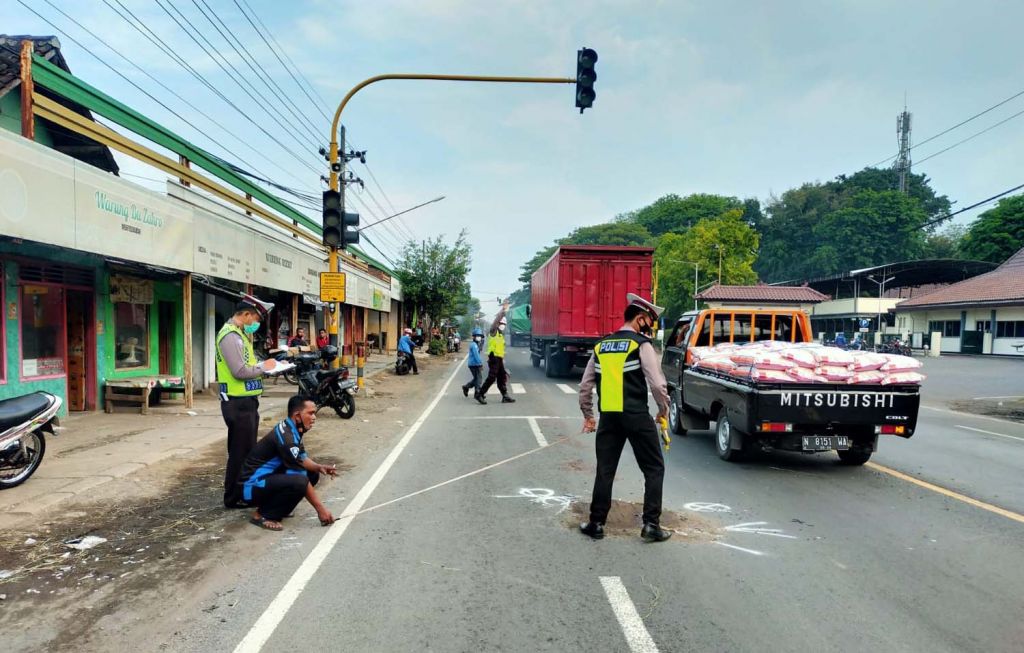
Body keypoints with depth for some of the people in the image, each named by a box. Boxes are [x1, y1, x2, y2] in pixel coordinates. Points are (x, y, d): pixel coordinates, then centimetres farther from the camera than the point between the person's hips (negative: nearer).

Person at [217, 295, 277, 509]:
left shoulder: (239, 334, 16)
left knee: (247, 450, 18)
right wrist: (263, 367, -11)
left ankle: (244, 491, 30)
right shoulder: (230, 336, -17)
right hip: (238, 403, -10)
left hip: (246, 401, 10)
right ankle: (234, 498, 10)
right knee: (240, 452, -1)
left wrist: (262, 366, 2)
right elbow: (240, 371, -24)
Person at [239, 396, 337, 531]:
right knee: (300, 481, -31)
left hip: (269, 478, 10)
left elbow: (302, 459, 13)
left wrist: (319, 467, -8)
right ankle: (262, 515, -12)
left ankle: (273, 504, 8)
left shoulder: (292, 430, 2)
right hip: (253, 486, -9)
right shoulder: (285, 436, -25)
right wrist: (320, 508, -20)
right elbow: (301, 480, -24)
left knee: (313, 474, 3)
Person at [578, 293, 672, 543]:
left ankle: (596, 523, 17)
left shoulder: (601, 346, 11)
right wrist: (663, 409, 5)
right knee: (654, 469, 9)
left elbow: (585, 386, 12)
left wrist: (588, 415, 22)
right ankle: (651, 524, 8)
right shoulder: (641, 344, -5)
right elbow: (657, 383, -11)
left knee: (605, 470, 12)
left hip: (608, 417, 5)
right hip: (636, 416, -5)